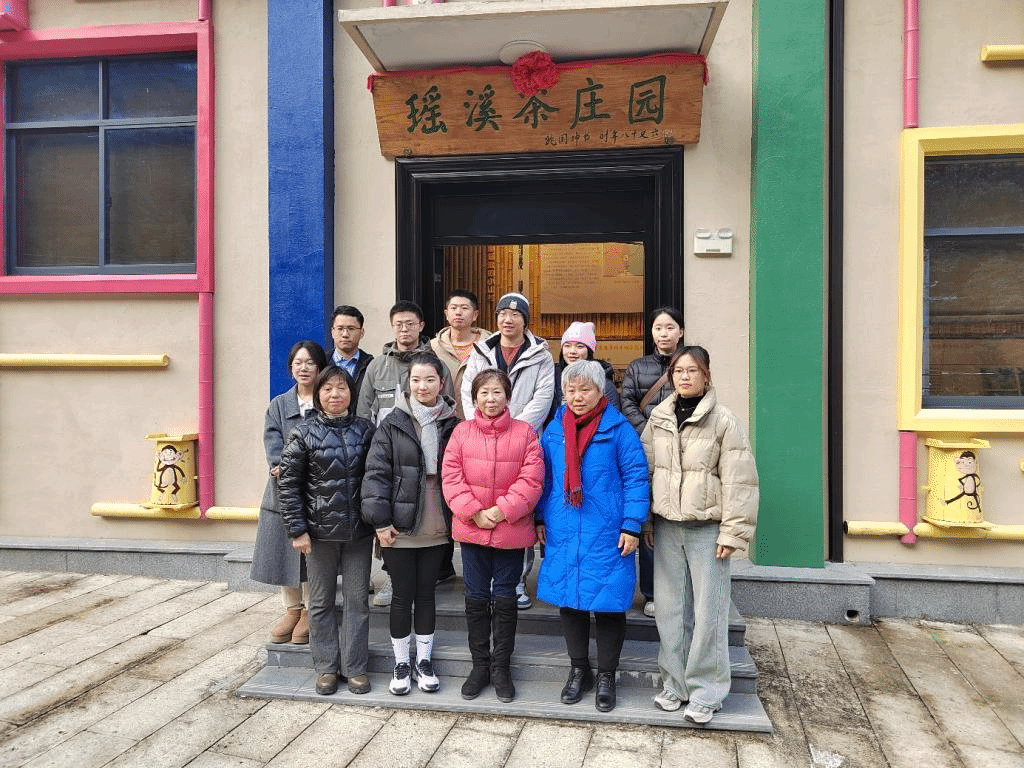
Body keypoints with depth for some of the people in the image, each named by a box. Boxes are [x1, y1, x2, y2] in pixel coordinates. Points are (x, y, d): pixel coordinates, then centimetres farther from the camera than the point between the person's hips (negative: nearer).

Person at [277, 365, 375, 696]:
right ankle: (326, 666, 25)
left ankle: (355, 666, 22)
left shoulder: (365, 430, 2)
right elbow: (289, 483, -4)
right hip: (320, 531, -1)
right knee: (322, 601, 11)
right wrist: (297, 530, -8)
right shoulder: (304, 433, -4)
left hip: (358, 531, 1)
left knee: (357, 599, 8)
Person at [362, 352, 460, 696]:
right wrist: (380, 520, -13)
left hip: (436, 527, 2)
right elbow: (376, 472, -8)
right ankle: (401, 664, 24)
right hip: (399, 526, -2)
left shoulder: (452, 424, 3)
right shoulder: (393, 423, -5)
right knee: (403, 594, 8)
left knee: (426, 592, 13)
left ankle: (424, 660, 28)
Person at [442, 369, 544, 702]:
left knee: (505, 597, 10)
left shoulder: (524, 433, -4)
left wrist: (502, 511, -17)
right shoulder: (462, 432, 0)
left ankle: (501, 666, 25)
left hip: (511, 530, -1)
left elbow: (531, 479, -9)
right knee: (476, 597, 12)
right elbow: (451, 477, -5)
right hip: (471, 529, 2)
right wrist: (474, 512, -14)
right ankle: (480, 665, 28)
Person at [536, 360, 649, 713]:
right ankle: (579, 670, 31)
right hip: (563, 535, 4)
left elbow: (636, 479, -6)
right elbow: (545, 478, 15)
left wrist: (631, 526, -11)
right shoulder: (553, 430, 7)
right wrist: (540, 519, 11)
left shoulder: (618, 429, -6)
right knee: (569, 602, 12)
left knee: (608, 605, 5)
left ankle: (606, 677, 23)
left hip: (607, 537, -4)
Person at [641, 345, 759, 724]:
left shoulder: (723, 420, -6)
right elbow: (645, 469, 12)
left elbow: (739, 480, -8)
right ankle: (675, 683, 24)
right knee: (670, 609, 9)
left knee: (708, 612, -1)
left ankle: (705, 691, 14)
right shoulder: (658, 418, 7)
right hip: (667, 526, 4)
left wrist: (733, 533, -10)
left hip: (707, 529, -4)